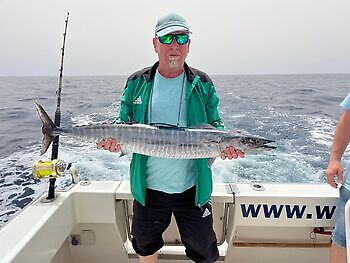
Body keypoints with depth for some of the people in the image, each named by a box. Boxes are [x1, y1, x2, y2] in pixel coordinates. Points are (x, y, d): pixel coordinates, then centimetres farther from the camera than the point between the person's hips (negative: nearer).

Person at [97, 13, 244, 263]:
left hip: (192, 188, -1)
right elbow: (124, 123, 4)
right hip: (148, 186, 2)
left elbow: (215, 125, 1)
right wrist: (114, 139, -18)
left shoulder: (203, 84, -1)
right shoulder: (137, 83, 1)